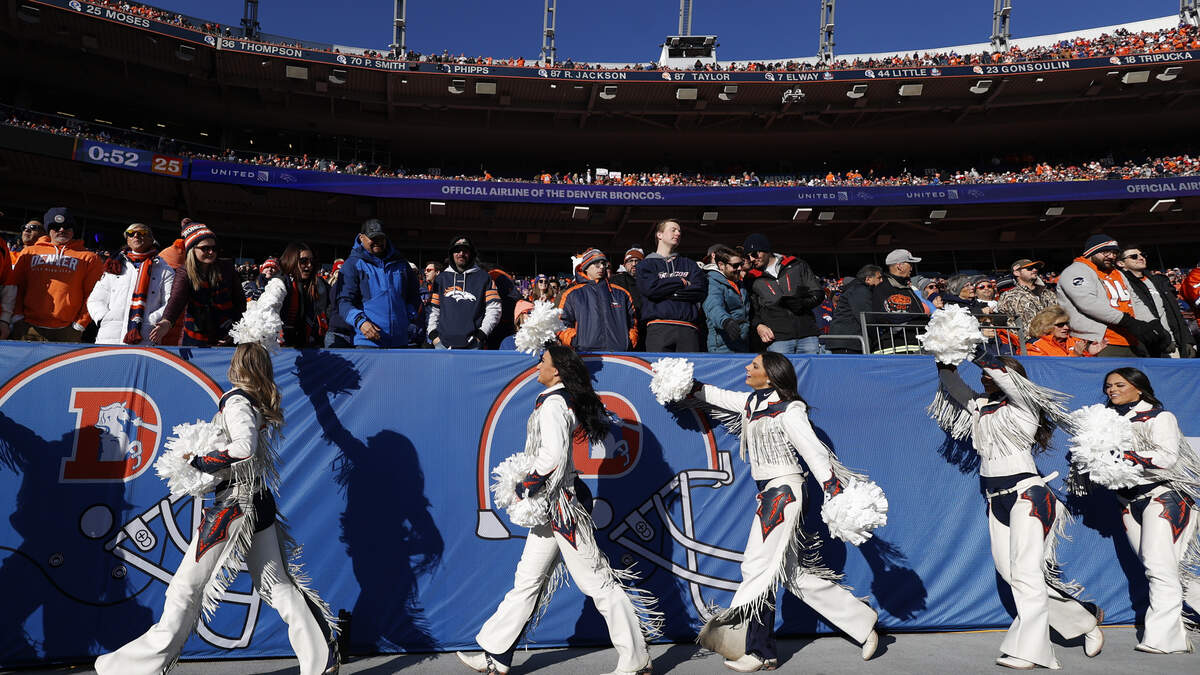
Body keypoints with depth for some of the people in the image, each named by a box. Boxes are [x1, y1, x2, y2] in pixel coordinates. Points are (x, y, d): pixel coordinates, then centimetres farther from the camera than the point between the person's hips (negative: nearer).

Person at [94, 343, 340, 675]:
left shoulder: (236, 399, -11)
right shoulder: (264, 403, 11)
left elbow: (245, 446, -24)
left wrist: (202, 462, -15)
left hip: (233, 505, -8)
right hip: (259, 501, 8)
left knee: (188, 586, 1)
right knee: (277, 584, 10)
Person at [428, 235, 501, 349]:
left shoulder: (483, 277, 9)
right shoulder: (442, 278, 16)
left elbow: (494, 308, 3)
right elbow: (433, 308, 17)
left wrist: (482, 333, -5)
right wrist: (433, 333, 5)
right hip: (443, 344, 2)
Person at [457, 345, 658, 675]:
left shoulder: (554, 403, -16)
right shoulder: (566, 400, 13)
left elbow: (552, 456, -25)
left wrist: (523, 489, -12)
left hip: (562, 507, -10)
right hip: (550, 510, 10)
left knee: (597, 581, -3)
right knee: (528, 580, 13)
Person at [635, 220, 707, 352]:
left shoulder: (689, 264, 25)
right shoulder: (646, 264, 17)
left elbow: (701, 290, 8)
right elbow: (649, 288, -5)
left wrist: (668, 291, -1)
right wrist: (682, 282, 4)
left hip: (688, 327, 3)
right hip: (659, 326, -2)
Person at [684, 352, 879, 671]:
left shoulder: (788, 411, -14)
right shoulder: (752, 402, 10)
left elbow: (815, 453, -17)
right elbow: (720, 396, 27)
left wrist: (836, 496, -21)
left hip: (784, 492, -8)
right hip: (771, 494, 8)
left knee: (758, 568, -5)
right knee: (797, 574, 11)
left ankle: (760, 653, 6)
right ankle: (861, 620, 23)